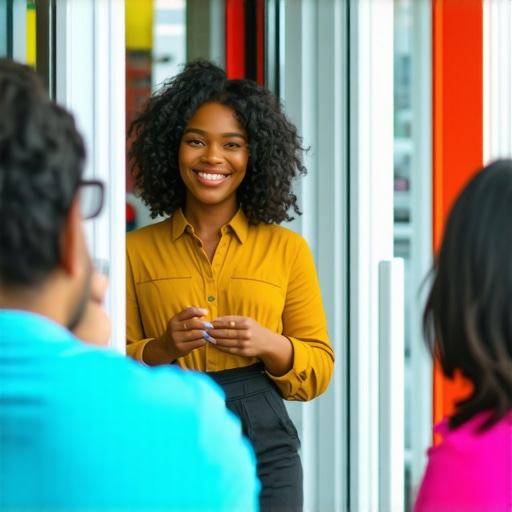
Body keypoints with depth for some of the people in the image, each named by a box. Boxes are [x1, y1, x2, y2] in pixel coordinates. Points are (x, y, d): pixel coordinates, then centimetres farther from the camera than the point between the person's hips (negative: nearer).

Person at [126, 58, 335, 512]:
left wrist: (271, 346, -13)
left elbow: (319, 371, 6)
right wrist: (161, 349, -15)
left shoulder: (287, 249, 7)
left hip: (264, 455, 0)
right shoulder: (136, 250, 6)